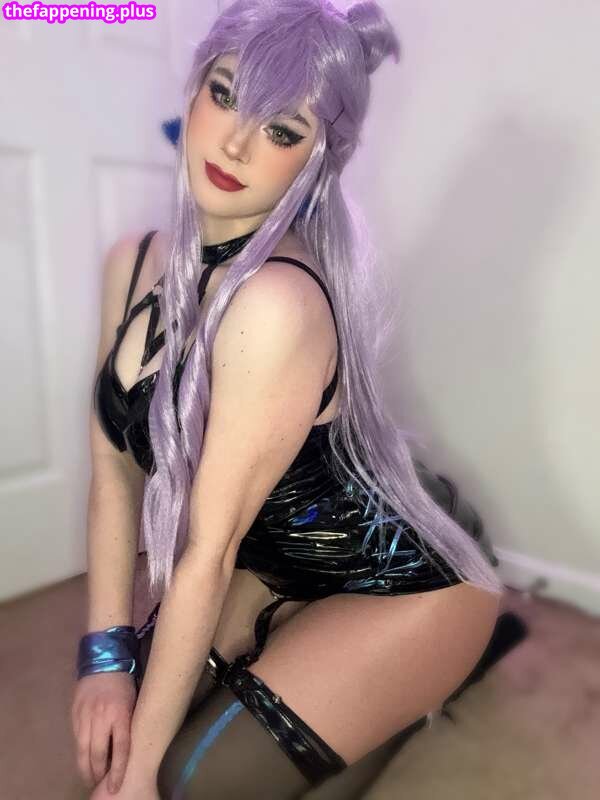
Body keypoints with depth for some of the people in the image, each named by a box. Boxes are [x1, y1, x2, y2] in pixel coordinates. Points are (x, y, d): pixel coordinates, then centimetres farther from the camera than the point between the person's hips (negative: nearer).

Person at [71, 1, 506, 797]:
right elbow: (115, 472, -3)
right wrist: (105, 652, -7)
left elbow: (210, 551, -26)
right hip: (288, 562, 7)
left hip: (406, 579, -6)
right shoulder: (133, 263, -6)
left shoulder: (277, 302, -32)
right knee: (111, 723, 6)